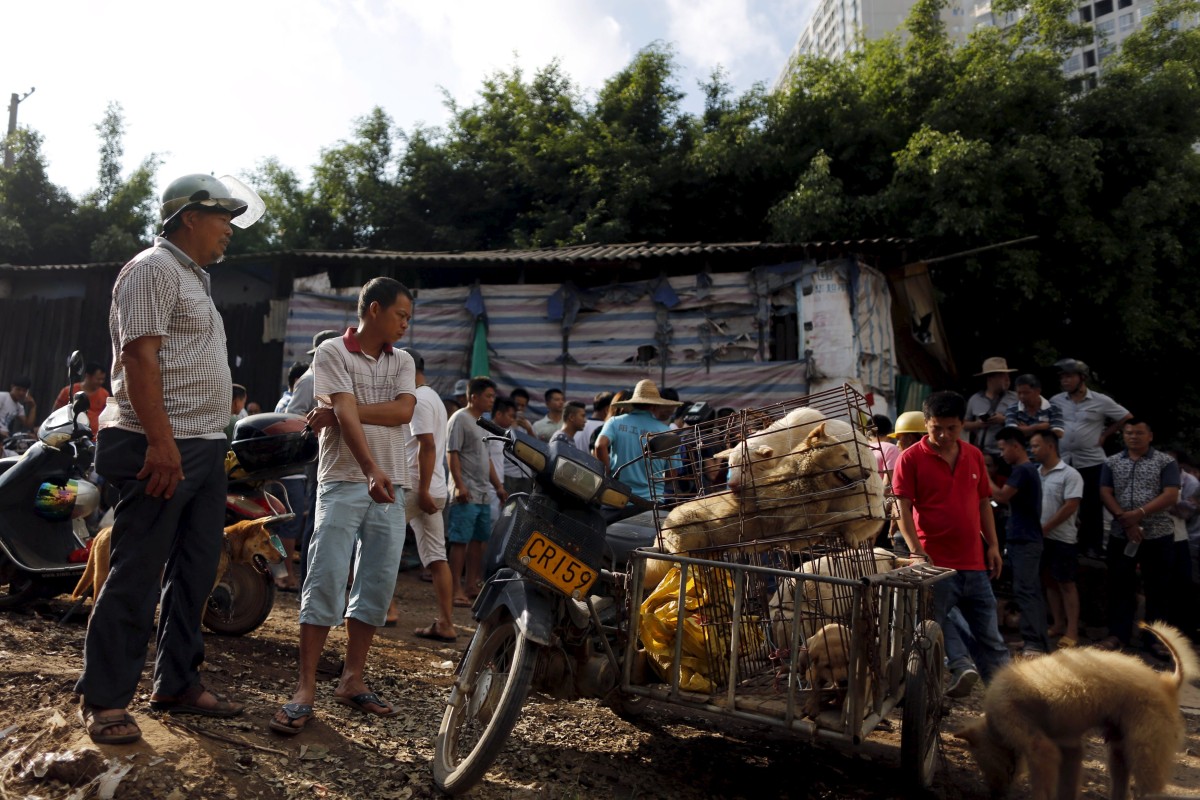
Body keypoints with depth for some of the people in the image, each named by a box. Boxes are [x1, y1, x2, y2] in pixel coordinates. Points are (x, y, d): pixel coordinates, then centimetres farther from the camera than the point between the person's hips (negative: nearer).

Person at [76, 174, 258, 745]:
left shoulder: (193, 279, 22)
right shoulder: (154, 268, -7)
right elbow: (139, 356, -17)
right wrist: (161, 442, -24)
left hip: (205, 449, 10)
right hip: (163, 450, -9)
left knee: (195, 572, 12)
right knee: (137, 575, -3)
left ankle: (178, 685, 22)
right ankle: (102, 699, 8)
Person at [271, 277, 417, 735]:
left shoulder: (403, 361, 14)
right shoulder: (332, 353, -1)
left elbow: (403, 411, -4)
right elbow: (346, 414, -15)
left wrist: (345, 410, -12)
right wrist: (371, 471, -28)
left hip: (390, 487, 5)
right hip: (344, 482, -5)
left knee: (377, 585, 7)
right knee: (325, 581, -6)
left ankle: (352, 680, 18)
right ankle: (306, 688, 0)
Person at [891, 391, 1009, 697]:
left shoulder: (974, 455, 9)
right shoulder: (911, 459, -7)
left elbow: (984, 502, 15)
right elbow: (903, 508, -12)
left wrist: (993, 545, 9)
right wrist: (916, 551, -21)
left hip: (974, 562, 5)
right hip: (935, 562, -5)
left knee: (989, 633, 15)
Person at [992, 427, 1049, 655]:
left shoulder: (1022, 470, -15)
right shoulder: (1028, 469, 18)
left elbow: (1002, 496, -21)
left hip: (1024, 541, -10)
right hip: (1026, 540, 10)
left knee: (1024, 592, -12)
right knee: (1032, 591, 11)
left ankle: (1034, 644, -14)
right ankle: (1041, 643, 15)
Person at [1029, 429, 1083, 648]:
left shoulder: (1069, 474, -9)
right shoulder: (1035, 474, 9)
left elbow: (1070, 507, -15)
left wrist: (1044, 529, -15)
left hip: (1061, 538, -6)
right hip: (1040, 538, 6)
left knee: (1066, 584, 0)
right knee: (1049, 582, 11)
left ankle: (1072, 631, 5)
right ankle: (1058, 625, 21)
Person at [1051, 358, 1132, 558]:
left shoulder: (1101, 401, -2)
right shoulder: (1055, 401, 4)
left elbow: (1127, 418, 7)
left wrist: (1104, 435, 3)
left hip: (1090, 462, -2)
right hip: (1062, 461, 2)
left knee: (1091, 506, 2)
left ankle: (1092, 547, 12)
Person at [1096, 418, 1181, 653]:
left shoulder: (1166, 462, 1)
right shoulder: (1111, 463, 8)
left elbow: (1170, 496, -9)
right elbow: (1105, 494, 1)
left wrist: (1139, 514, -18)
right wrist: (1125, 521, -12)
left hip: (1158, 536, -2)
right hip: (1120, 535, 2)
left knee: (1158, 587, 4)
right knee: (1119, 585, 5)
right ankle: (1119, 633, 13)